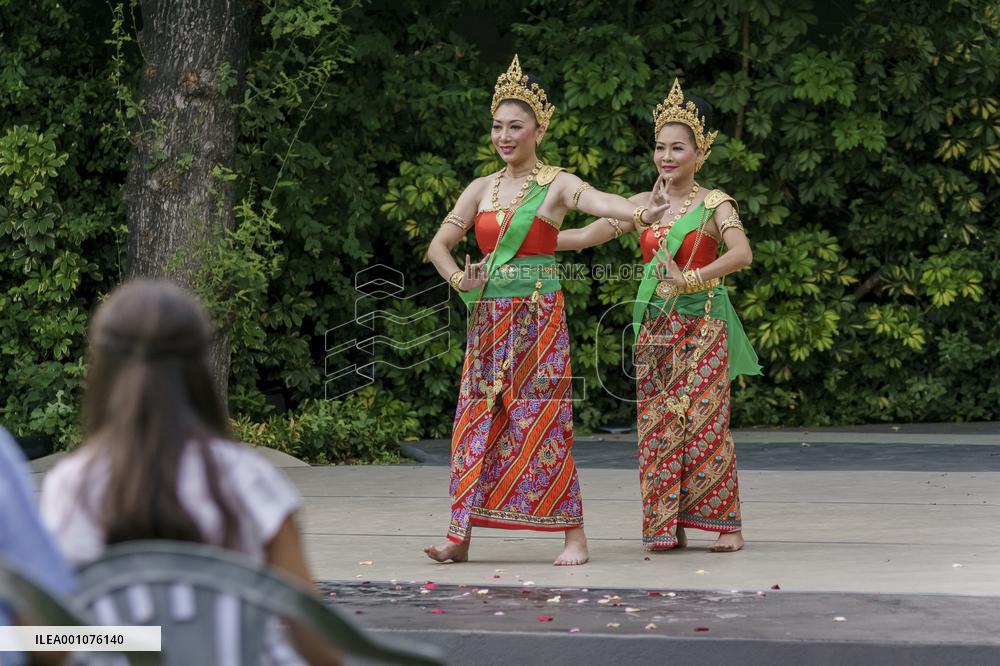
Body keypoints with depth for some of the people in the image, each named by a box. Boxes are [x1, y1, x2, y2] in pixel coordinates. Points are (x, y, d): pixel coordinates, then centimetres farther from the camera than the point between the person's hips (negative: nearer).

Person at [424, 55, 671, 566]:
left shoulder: (557, 185, -3)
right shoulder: (482, 189, 11)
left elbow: (598, 202, -23)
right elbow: (439, 245, 14)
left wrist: (638, 213, -43)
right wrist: (460, 279, -5)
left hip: (538, 315, -5)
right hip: (488, 316, 5)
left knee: (542, 421, -9)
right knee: (476, 421, 2)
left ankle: (574, 536, -6)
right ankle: (460, 537, 5)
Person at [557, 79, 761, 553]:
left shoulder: (714, 204, -5)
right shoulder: (644, 204, 9)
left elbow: (742, 254, -21)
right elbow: (585, 236, 6)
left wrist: (690, 278, -27)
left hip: (702, 325, -4)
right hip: (655, 326, 4)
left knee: (703, 423, -8)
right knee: (656, 424, 2)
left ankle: (726, 524, -1)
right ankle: (666, 526, 7)